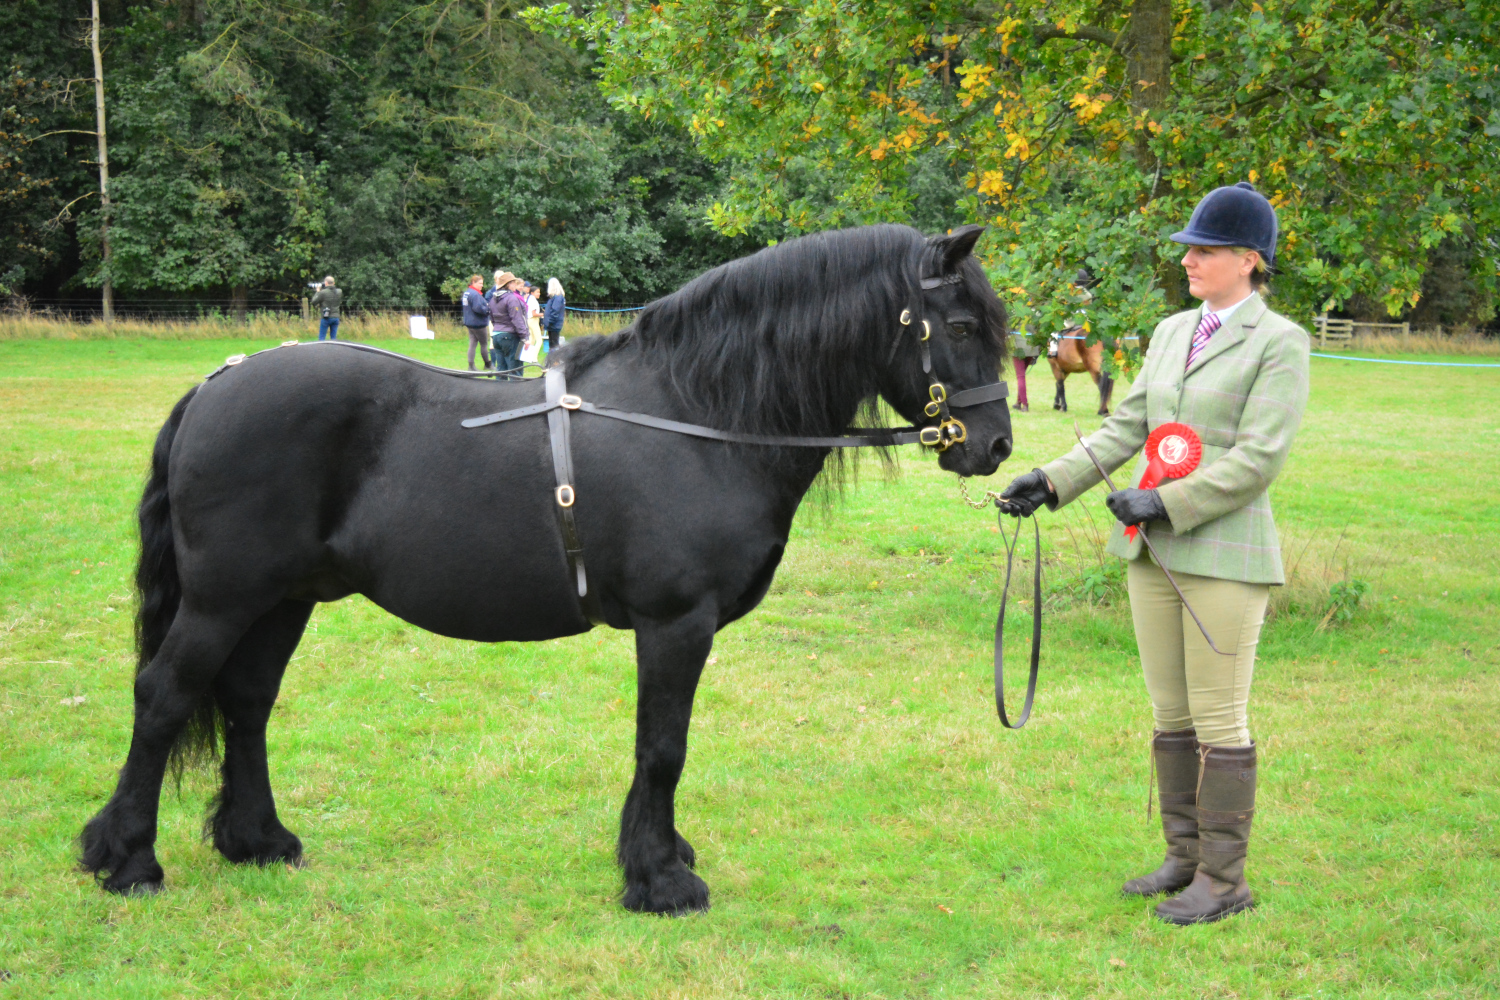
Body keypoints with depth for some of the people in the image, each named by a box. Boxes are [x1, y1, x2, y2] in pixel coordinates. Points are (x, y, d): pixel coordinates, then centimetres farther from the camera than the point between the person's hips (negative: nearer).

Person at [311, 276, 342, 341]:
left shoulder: (323, 292, -13)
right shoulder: (339, 292, 2)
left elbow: (314, 301, -7)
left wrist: (317, 292, 8)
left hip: (326, 318, -5)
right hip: (335, 317, 5)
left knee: (321, 338, 2)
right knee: (334, 338, 10)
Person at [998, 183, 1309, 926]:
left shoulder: (1279, 343, -7)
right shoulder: (1171, 333, 14)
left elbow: (1259, 459, -15)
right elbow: (1126, 427, 13)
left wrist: (1166, 504, -19)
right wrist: (1053, 482, 1)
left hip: (1225, 556, -7)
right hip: (1153, 553, 7)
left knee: (1219, 721, -1)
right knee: (1170, 716, 12)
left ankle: (1224, 880, 8)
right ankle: (1185, 857, 23)